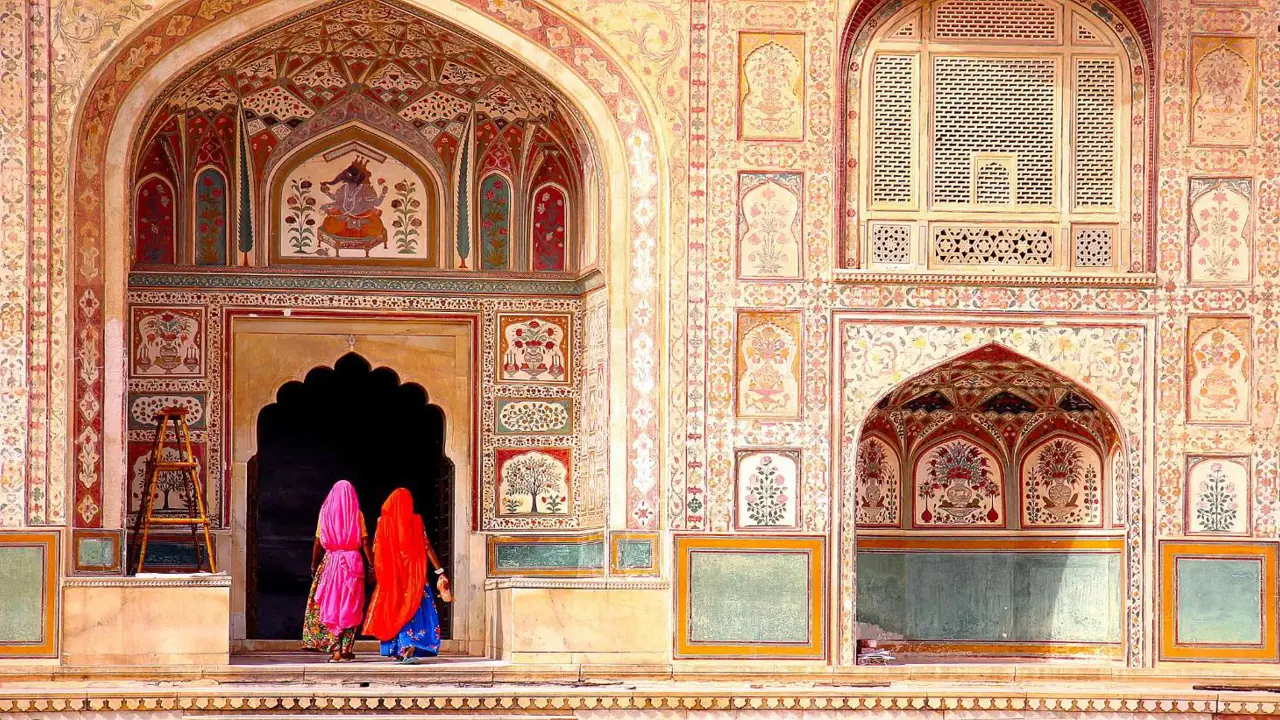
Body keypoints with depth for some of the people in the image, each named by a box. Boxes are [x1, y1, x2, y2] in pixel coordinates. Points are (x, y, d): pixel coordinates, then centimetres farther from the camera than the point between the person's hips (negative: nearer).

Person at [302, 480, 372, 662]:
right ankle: (346, 649, 3)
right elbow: (365, 543, -4)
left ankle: (336, 650, -5)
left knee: (330, 606, 3)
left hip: (331, 561, 0)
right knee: (350, 607, 5)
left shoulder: (325, 513, 4)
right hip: (353, 562, 0)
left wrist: (314, 565, 14)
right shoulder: (357, 514, 1)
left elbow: (318, 542, 5)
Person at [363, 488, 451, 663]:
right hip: (413, 574, -1)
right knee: (413, 608, 1)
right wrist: (440, 571, -5)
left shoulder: (384, 522, -3)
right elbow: (427, 547, -7)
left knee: (394, 609, 12)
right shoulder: (416, 521, -4)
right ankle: (410, 647, -19)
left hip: (391, 575, 1)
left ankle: (397, 651, 11)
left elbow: (375, 549, 0)